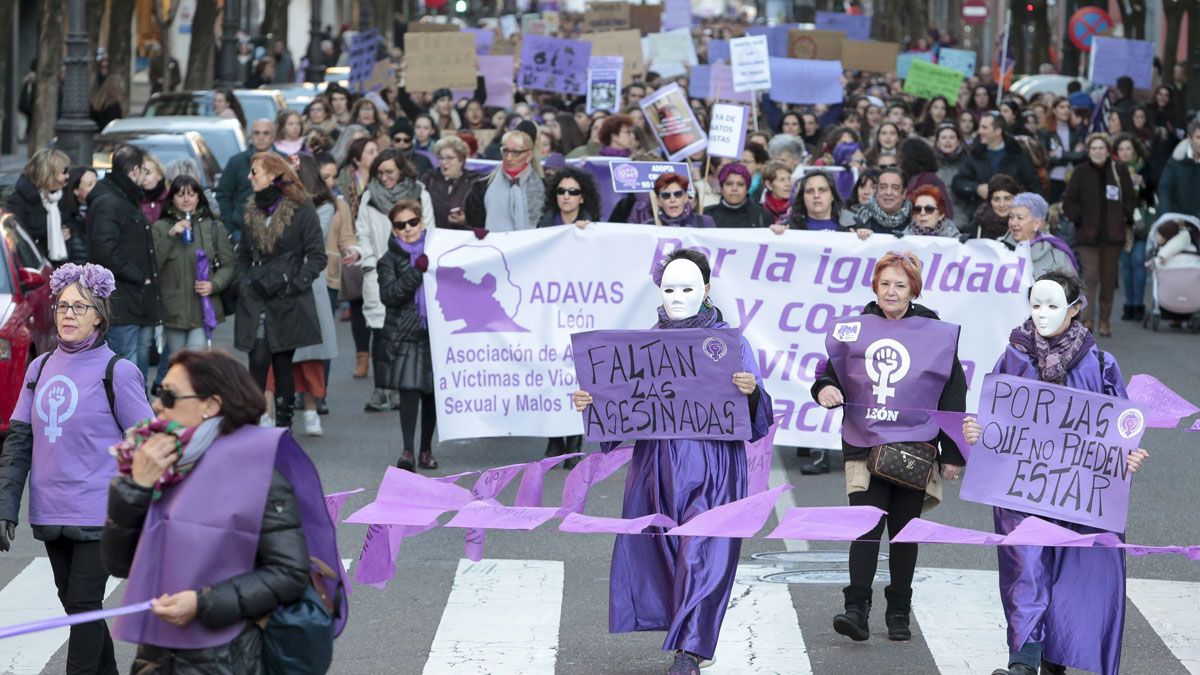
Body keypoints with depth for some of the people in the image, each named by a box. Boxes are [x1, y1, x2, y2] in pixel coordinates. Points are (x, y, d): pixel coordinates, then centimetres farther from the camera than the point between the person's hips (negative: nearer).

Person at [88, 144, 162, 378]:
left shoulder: (126, 201, 21)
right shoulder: (107, 203, -13)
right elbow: (106, 251, -24)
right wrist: (139, 277, -17)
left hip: (139, 305, 10)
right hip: (121, 306, -10)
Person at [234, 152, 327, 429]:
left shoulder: (301, 209, -4)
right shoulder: (252, 210, 12)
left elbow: (317, 257, -5)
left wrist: (293, 284, -11)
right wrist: (245, 282, 7)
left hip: (289, 303, -3)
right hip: (255, 302, 3)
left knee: (283, 364, 4)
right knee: (259, 361, -7)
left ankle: (284, 424, 12)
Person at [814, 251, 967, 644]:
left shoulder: (937, 335, 3)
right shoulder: (855, 330, 5)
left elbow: (953, 399, 5)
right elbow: (831, 372, 13)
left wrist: (952, 454, 2)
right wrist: (825, 390, -12)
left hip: (915, 448, 0)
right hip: (865, 446, 0)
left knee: (904, 531, 7)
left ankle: (899, 613, 17)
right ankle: (856, 610, -16)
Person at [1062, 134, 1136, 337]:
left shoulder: (1119, 173, 6)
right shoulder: (1081, 173, 1)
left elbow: (1131, 200, 13)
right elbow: (1069, 202, 2)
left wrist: (1125, 218, 1)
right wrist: (1079, 219, -7)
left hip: (1113, 234, 2)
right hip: (1088, 234, -2)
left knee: (1108, 278, 6)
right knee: (1090, 276, -12)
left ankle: (1105, 320, 15)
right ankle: (1087, 319, -15)